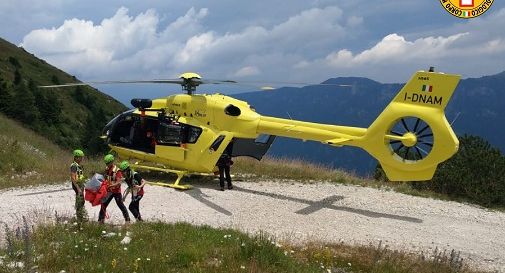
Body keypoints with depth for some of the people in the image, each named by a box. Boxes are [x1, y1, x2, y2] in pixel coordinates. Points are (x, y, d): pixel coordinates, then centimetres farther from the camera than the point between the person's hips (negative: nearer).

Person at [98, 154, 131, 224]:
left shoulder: (117, 171, -17)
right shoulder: (107, 170, 6)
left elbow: (119, 183, -23)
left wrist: (111, 186, -37)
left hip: (116, 191, -7)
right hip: (108, 191, 7)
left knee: (121, 206, 1)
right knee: (103, 205, 7)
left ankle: (127, 219, 11)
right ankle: (100, 220, 16)